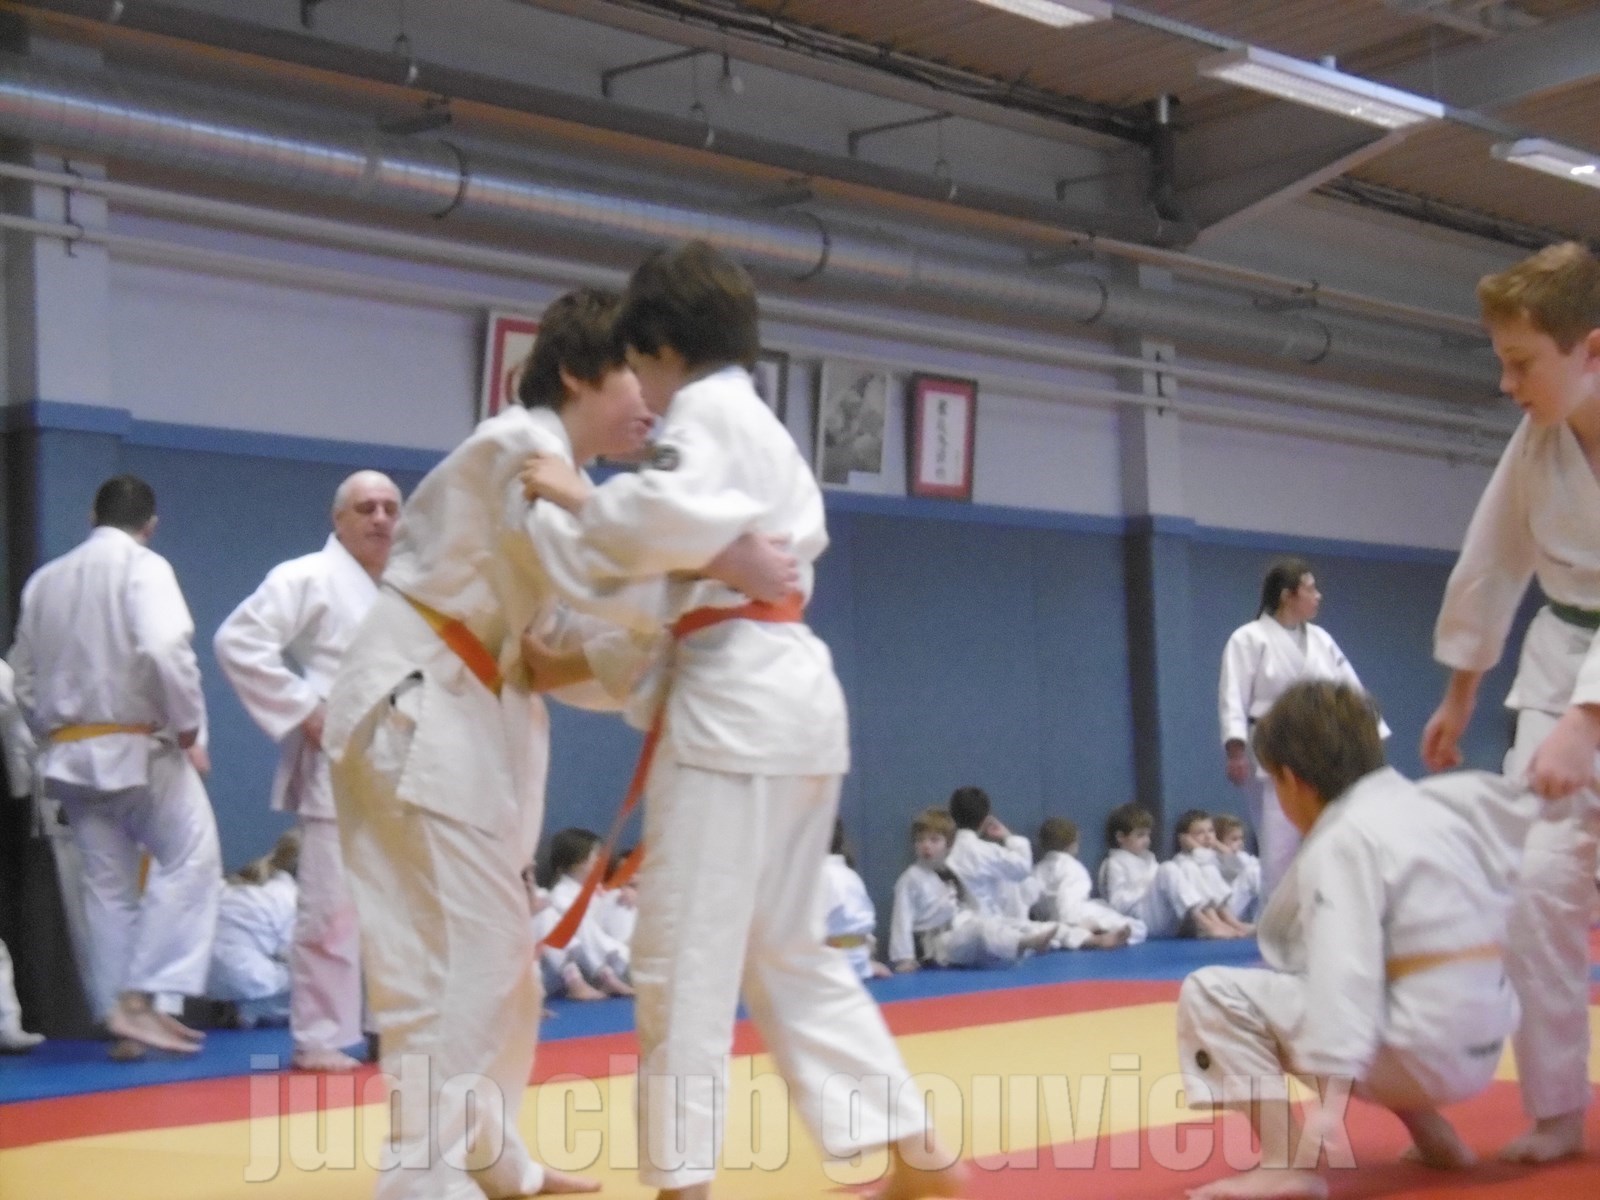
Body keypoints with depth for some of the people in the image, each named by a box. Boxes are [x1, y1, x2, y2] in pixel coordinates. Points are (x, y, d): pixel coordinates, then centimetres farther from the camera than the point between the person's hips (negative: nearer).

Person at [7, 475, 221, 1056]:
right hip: (136, 746, -7)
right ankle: (140, 998, -14)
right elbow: (165, 649, -22)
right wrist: (190, 728, -12)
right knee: (190, 860, -4)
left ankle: (119, 1016, 12)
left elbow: (25, 677, 15)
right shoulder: (143, 566, -7)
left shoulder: (44, 579, 12)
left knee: (108, 886, 10)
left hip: (70, 752, 7)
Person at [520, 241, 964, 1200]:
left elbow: (680, 518, -27)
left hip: (736, 701, -10)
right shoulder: (761, 424, 24)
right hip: (793, 697, 10)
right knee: (787, 953, 16)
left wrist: (581, 500, -11)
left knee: (685, 957, -5)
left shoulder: (705, 410, -6)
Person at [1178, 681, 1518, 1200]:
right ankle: (1430, 1133, 24)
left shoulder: (1342, 841, -13)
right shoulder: (1424, 810, 13)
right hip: (1477, 1049, 9)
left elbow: (1345, 978, -23)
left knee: (1210, 994, -7)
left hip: (1424, 1050, -9)